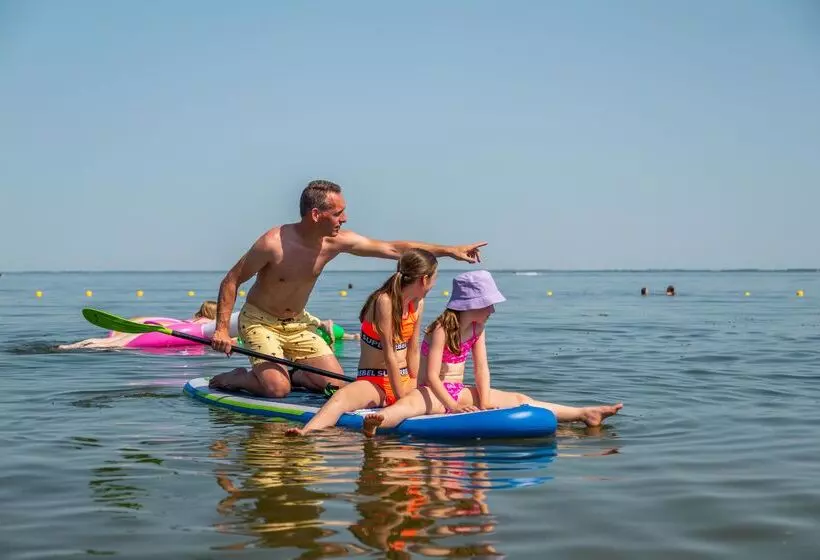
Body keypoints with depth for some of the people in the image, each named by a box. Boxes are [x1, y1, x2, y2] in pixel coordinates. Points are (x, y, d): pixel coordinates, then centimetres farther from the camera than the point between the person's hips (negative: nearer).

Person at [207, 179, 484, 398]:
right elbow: (231, 281, -16)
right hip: (258, 321, -5)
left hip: (296, 325, 6)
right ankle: (231, 378, 5)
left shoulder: (337, 241, -12)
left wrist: (449, 250, -7)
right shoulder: (273, 243, -27)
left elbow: (394, 248, -6)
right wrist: (222, 328, -23)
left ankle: (292, 375, 21)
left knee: (336, 384, -4)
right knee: (277, 389, -24)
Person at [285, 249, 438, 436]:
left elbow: (413, 351, 10)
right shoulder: (385, 301, -16)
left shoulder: (418, 304, 8)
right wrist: (401, 397, -15)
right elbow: (389, 355, -17)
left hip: (404, 381, 8)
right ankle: (306, 431, -62)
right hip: (373, 382, -8)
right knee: (342, 397, -38)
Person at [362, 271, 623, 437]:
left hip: (460, 392, 7)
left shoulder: (477, 329, 3)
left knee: (519, 400, -1)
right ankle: (377, 423, -75)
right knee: (412, 403, -43)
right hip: (432, 391, -7)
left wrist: (485, 402, -13)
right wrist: (453, 406, -30)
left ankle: (584, 414, -3)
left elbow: (481, 369, 0)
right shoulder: (442, 330, -18)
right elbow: (431, 376, -22)